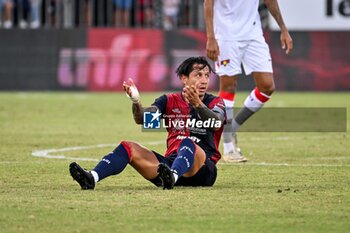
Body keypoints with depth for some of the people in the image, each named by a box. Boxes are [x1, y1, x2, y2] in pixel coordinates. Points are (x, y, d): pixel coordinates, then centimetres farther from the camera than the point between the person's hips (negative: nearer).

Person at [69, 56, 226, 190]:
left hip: (203, 171, -4)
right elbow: (143, 119, -3)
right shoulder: (169, 101, 14)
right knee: (128, 147, -12)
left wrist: (197, 105, -39)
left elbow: (216, 122, -20)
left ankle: (171, 177, -65)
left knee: (188, 143, -34)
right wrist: (136, 102, -25)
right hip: (171, 163, 4)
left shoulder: (215, 102, 5)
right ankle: (92, 178, -36)